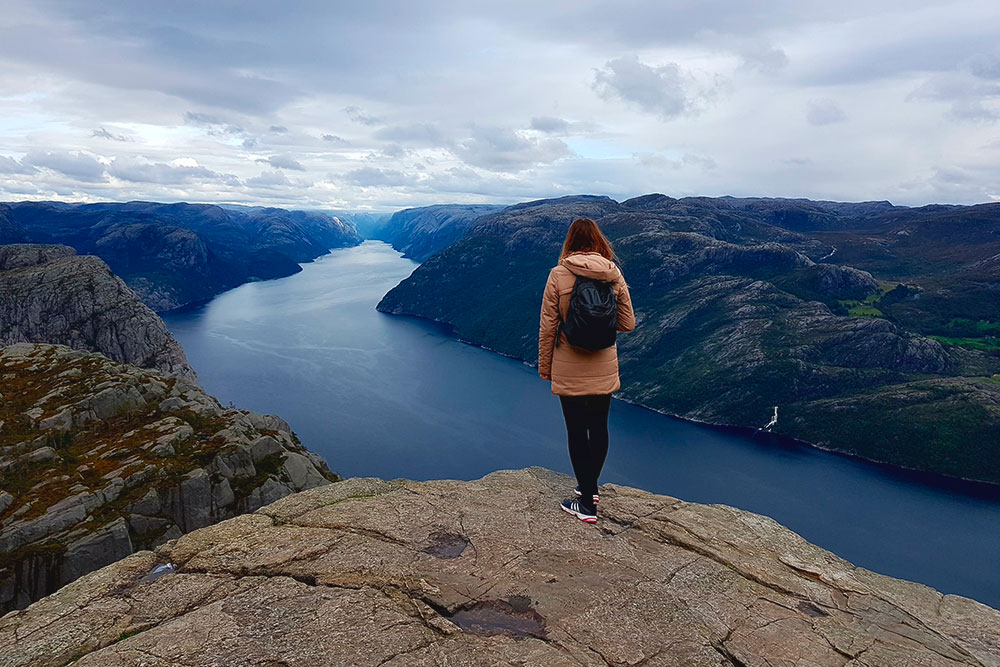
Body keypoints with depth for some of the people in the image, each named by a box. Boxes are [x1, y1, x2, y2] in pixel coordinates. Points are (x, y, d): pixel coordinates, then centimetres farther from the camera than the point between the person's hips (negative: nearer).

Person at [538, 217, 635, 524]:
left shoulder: (559, 275, -11)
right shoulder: (614, 275, -3)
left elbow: (548, 326, -9)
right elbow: (628, 323, 1)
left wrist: (544, 367, 2)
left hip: (569, 370, -3)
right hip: (603, 369, 3)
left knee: (577, 431, 6)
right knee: (599, 427, 17)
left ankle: (586, 504, 13)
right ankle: (590, 487, 35)